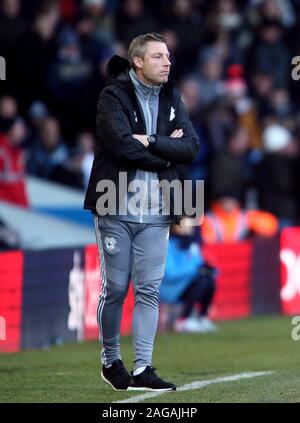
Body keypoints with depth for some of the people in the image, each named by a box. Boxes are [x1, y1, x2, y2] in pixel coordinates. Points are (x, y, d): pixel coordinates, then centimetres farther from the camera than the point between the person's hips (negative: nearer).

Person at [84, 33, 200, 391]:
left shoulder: (171, 99, 11)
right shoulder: (113, 96, -5)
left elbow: (191, 148, -1)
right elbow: (121, 144, -19)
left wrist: (150, 141, -13)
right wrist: (166, 153, -8)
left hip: (156, 213, 4)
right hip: (116, 209, -4)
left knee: (149, 290, 0)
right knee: (115, 288, 2)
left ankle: (142, 370, 1)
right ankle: (110, 361, 17)